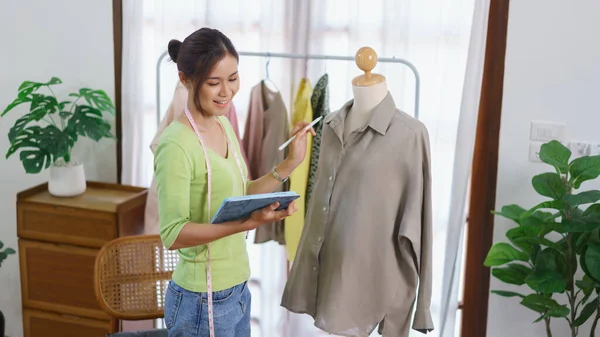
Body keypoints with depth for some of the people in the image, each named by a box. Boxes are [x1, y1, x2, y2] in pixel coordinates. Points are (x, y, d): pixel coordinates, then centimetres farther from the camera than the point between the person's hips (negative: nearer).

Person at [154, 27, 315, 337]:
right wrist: (248, 223, -32)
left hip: (238, 290, 8)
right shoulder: (176, 145, -20)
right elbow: (173, 234, -22)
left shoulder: (224, 125, 4)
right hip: (203, 301, -8)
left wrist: (289, 164, 2)